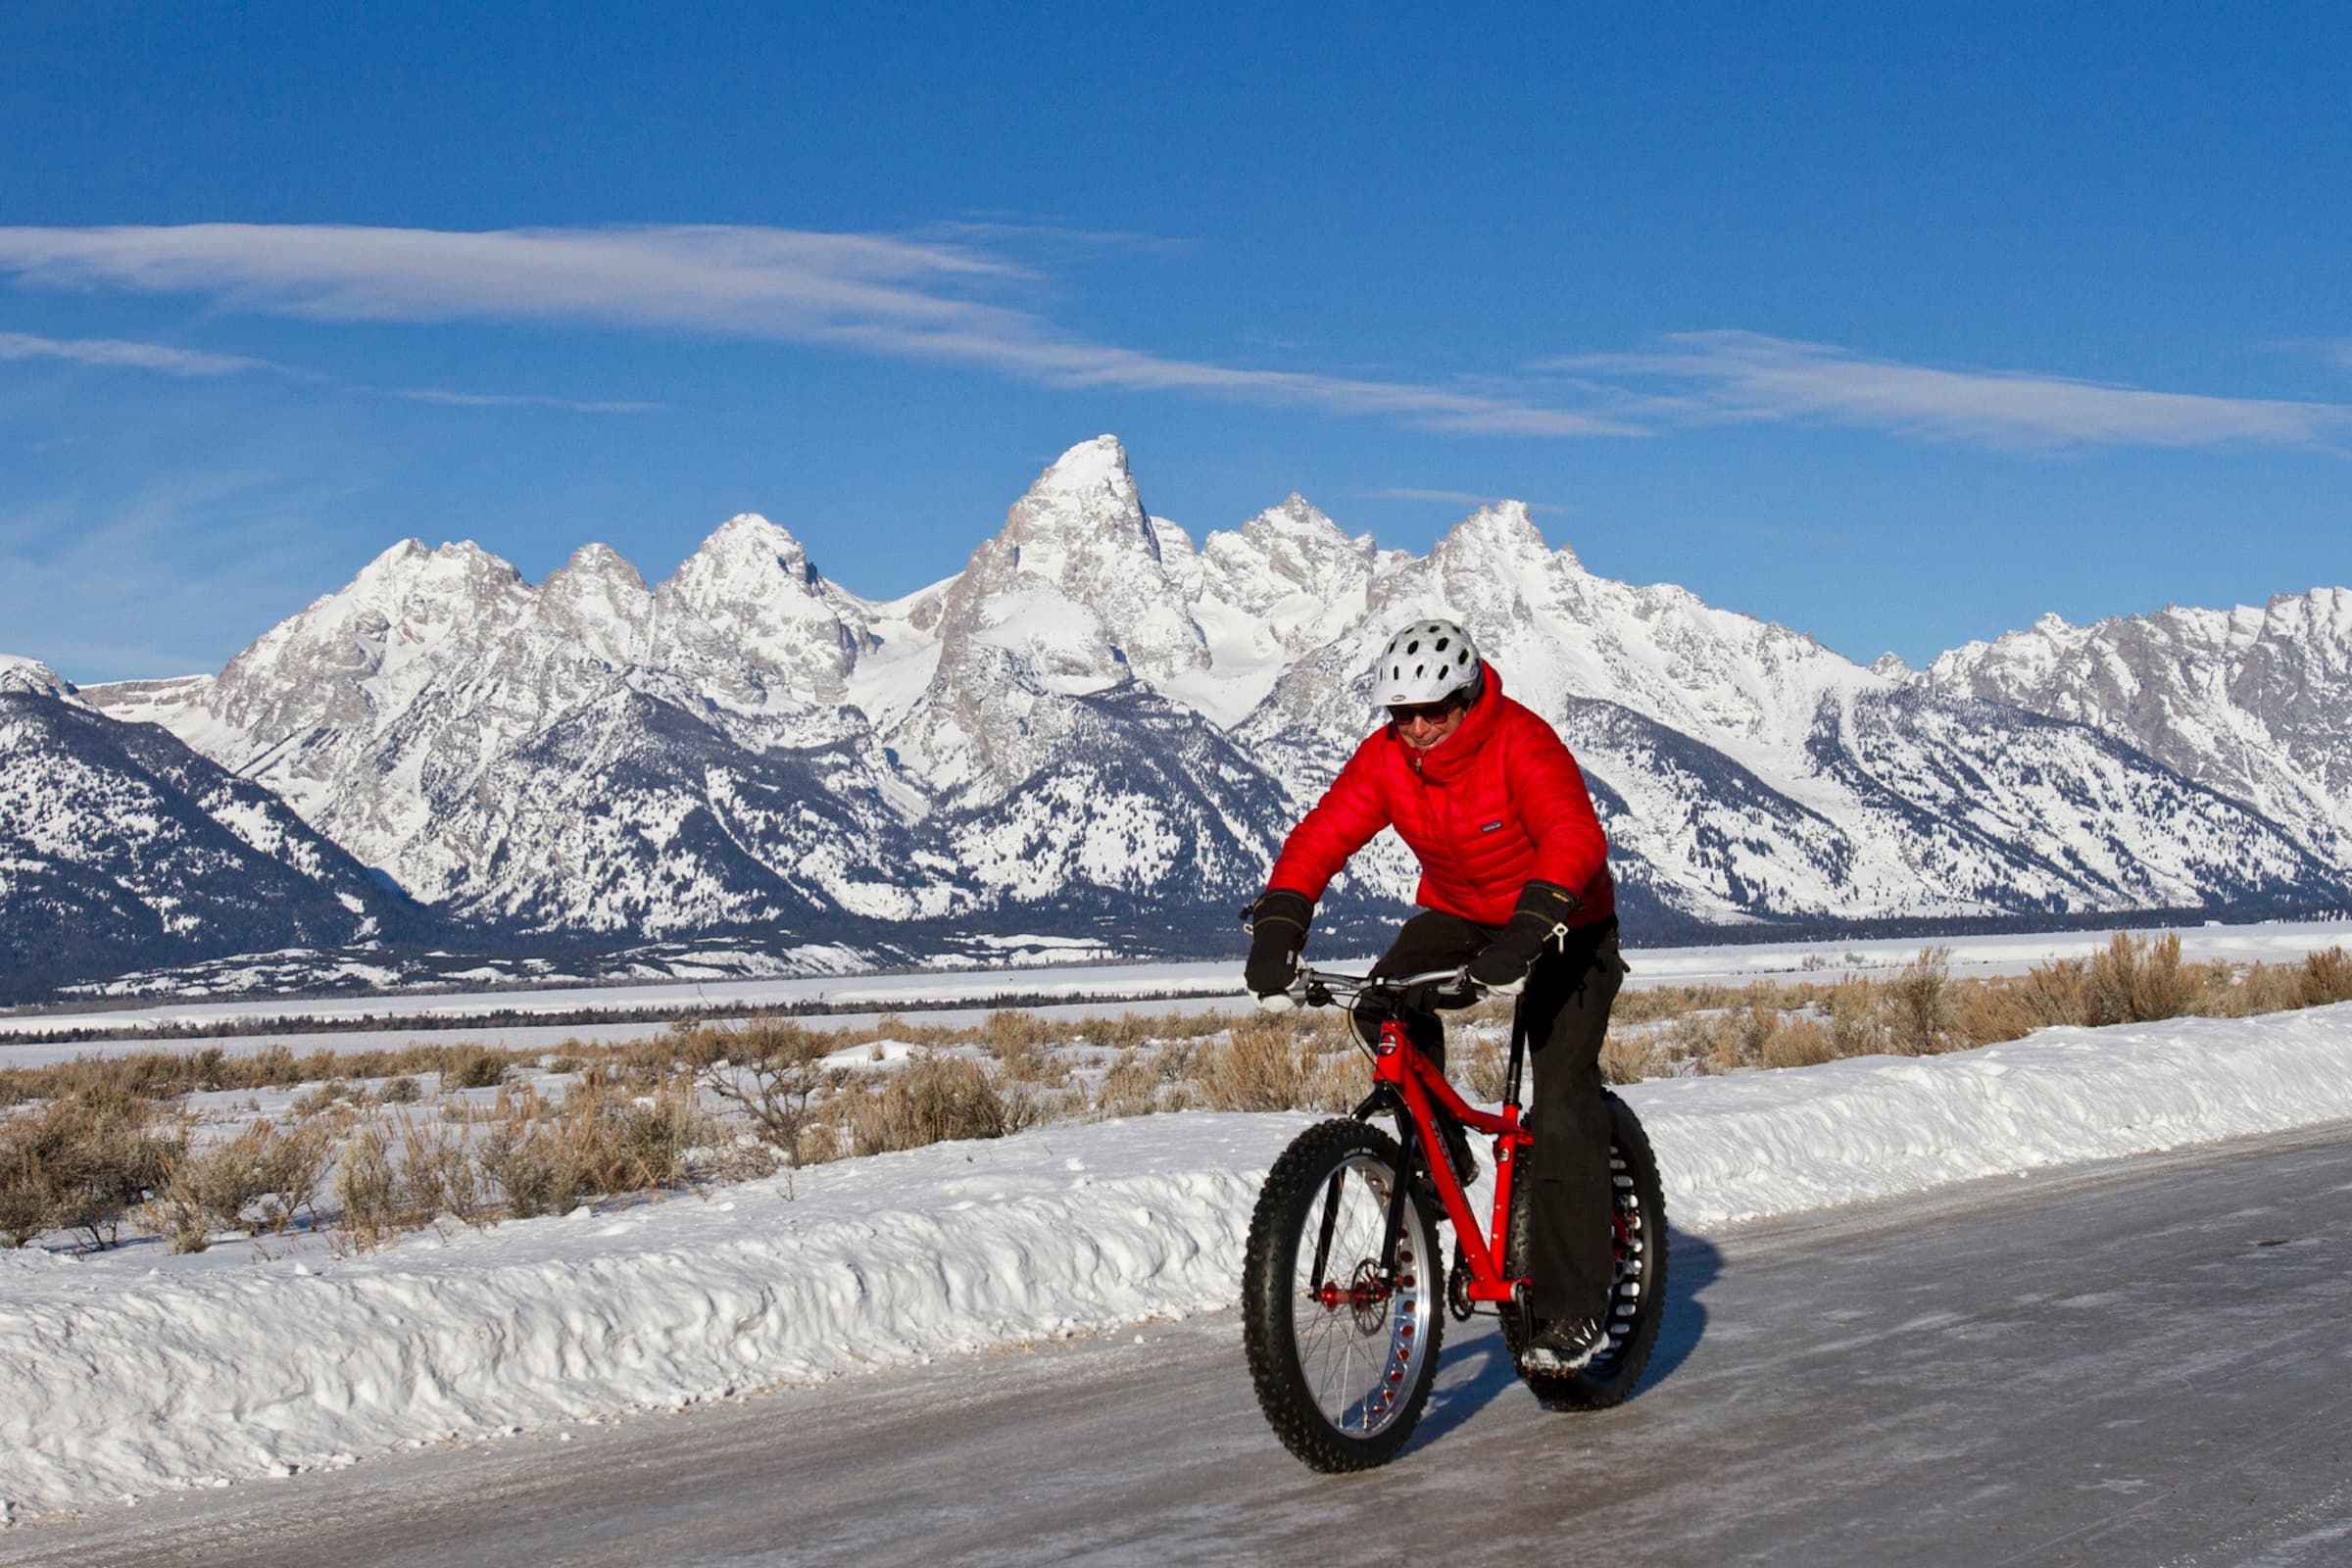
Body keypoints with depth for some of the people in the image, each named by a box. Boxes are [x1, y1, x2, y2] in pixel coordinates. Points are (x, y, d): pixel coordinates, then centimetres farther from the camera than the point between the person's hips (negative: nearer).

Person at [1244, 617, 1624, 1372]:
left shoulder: (1522, 744, -28)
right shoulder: (1386, 757, -13)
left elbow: (1576, 838, -42)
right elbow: (1320, 836, -19)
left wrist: (1523, 935, -56)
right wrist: (1276, 932, -35)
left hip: (1563, 924, -5)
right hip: (1458, 911, 5)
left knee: (1563, 1106, -13)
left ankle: (1574, 1311, -6)